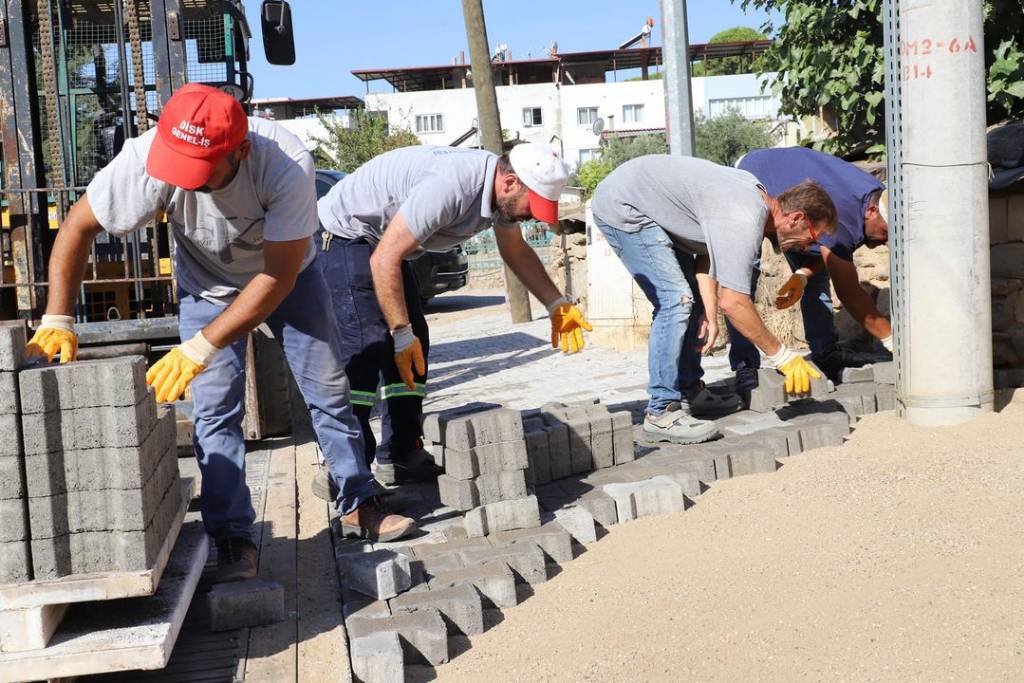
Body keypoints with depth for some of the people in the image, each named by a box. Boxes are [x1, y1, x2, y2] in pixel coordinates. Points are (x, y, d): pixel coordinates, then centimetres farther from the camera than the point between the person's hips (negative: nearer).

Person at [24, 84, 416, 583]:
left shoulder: (287, 165, -40)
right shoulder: (145, 158, -35)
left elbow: (278, 276, -35)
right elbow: (78, 227, -20)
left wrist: (201, 347, -39)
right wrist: (57, 319, -27)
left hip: (287, 277, -1)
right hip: (207, 284, 1)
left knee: (328, 390, 4)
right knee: (214, 410, -7)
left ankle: (358, 506, 20)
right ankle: (233, 539, 3)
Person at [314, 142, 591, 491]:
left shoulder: (501, 189, -6)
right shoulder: (449, 186, -35)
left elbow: (516, 250, 13)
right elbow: (384, 260, -33)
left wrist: (557, 304, 2)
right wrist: (402, 335, -27)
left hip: (384, 242, 10)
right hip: (343, 237, -10)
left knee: (414, 343, 5)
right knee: (365, 347, -19)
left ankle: (399, 460, 9)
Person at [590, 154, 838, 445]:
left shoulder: (754, 192, 2)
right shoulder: (744, 222, -28)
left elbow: (706, 250, 7)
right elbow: (733, 303, -29)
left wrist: (709, 313, -3)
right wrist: (782, 356, -20)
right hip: (621, 207, -11)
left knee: (692, 299, 11)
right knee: (676, 300, -18)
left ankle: (687, 392, 19)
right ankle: (662, 413, -14)